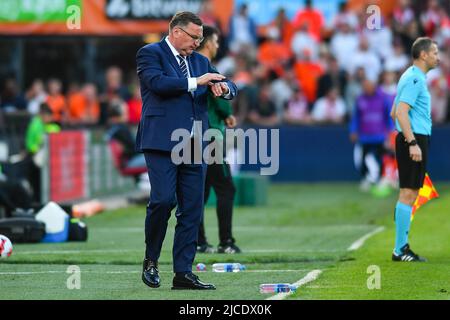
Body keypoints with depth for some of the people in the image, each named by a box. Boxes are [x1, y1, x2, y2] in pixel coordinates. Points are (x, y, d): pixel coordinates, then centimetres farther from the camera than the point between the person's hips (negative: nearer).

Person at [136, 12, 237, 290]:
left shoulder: (200, 61, 20)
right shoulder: (150, 54, 0)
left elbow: (230, 89, 17)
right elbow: (158, 82, -18)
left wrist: (224, 87, -7)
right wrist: (196, 82, -16)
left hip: (194, 145, 7)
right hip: (162, 141, -7)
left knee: (192, 210, 3)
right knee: (163, 199, -17)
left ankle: (183, 273, 5)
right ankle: (151, 261, 4)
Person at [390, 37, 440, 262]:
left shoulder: (414, 77, 19)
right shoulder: (414, 79, -13)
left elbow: (395, 112, 24)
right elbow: (401, 112, -21)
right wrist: (412, 143, -25)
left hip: (413, 141, 10)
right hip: (415, 140, -10)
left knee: (409, 195, 11)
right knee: (408, 194, -9)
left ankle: (402, 247, 13)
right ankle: (400, 250, -9)